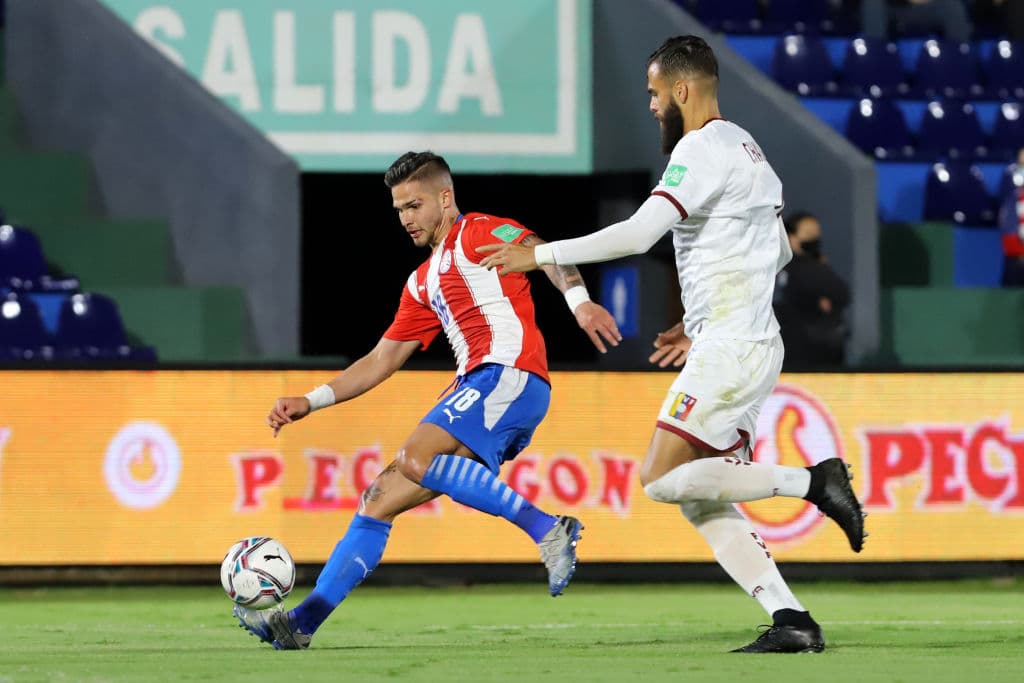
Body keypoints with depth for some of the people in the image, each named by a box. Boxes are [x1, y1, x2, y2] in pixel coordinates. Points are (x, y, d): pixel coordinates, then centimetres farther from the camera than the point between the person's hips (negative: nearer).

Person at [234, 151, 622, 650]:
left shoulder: (479, 234, 5)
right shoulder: (422, 284, 29)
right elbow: (381, 360, 30)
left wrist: (578, 300, -31)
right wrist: (309, 402, 22)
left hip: (511, 375, -8)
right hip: (475, 389, 8)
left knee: (416, 459, -28)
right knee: (380, 498, 2)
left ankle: (548, 530, -27)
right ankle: (303, 622, 0)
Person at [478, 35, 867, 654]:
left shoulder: (703, 149, -13)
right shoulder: (746, 149, 19)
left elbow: (638, 234, -22)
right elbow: (779, 252, 29)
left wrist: (539, 255, -15)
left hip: (730, 349, -10)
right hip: (752, 343, 10)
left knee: (663, 480, -11)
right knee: (703, 503, 6)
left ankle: (811, 480, -12)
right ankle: (793, 622, -2)